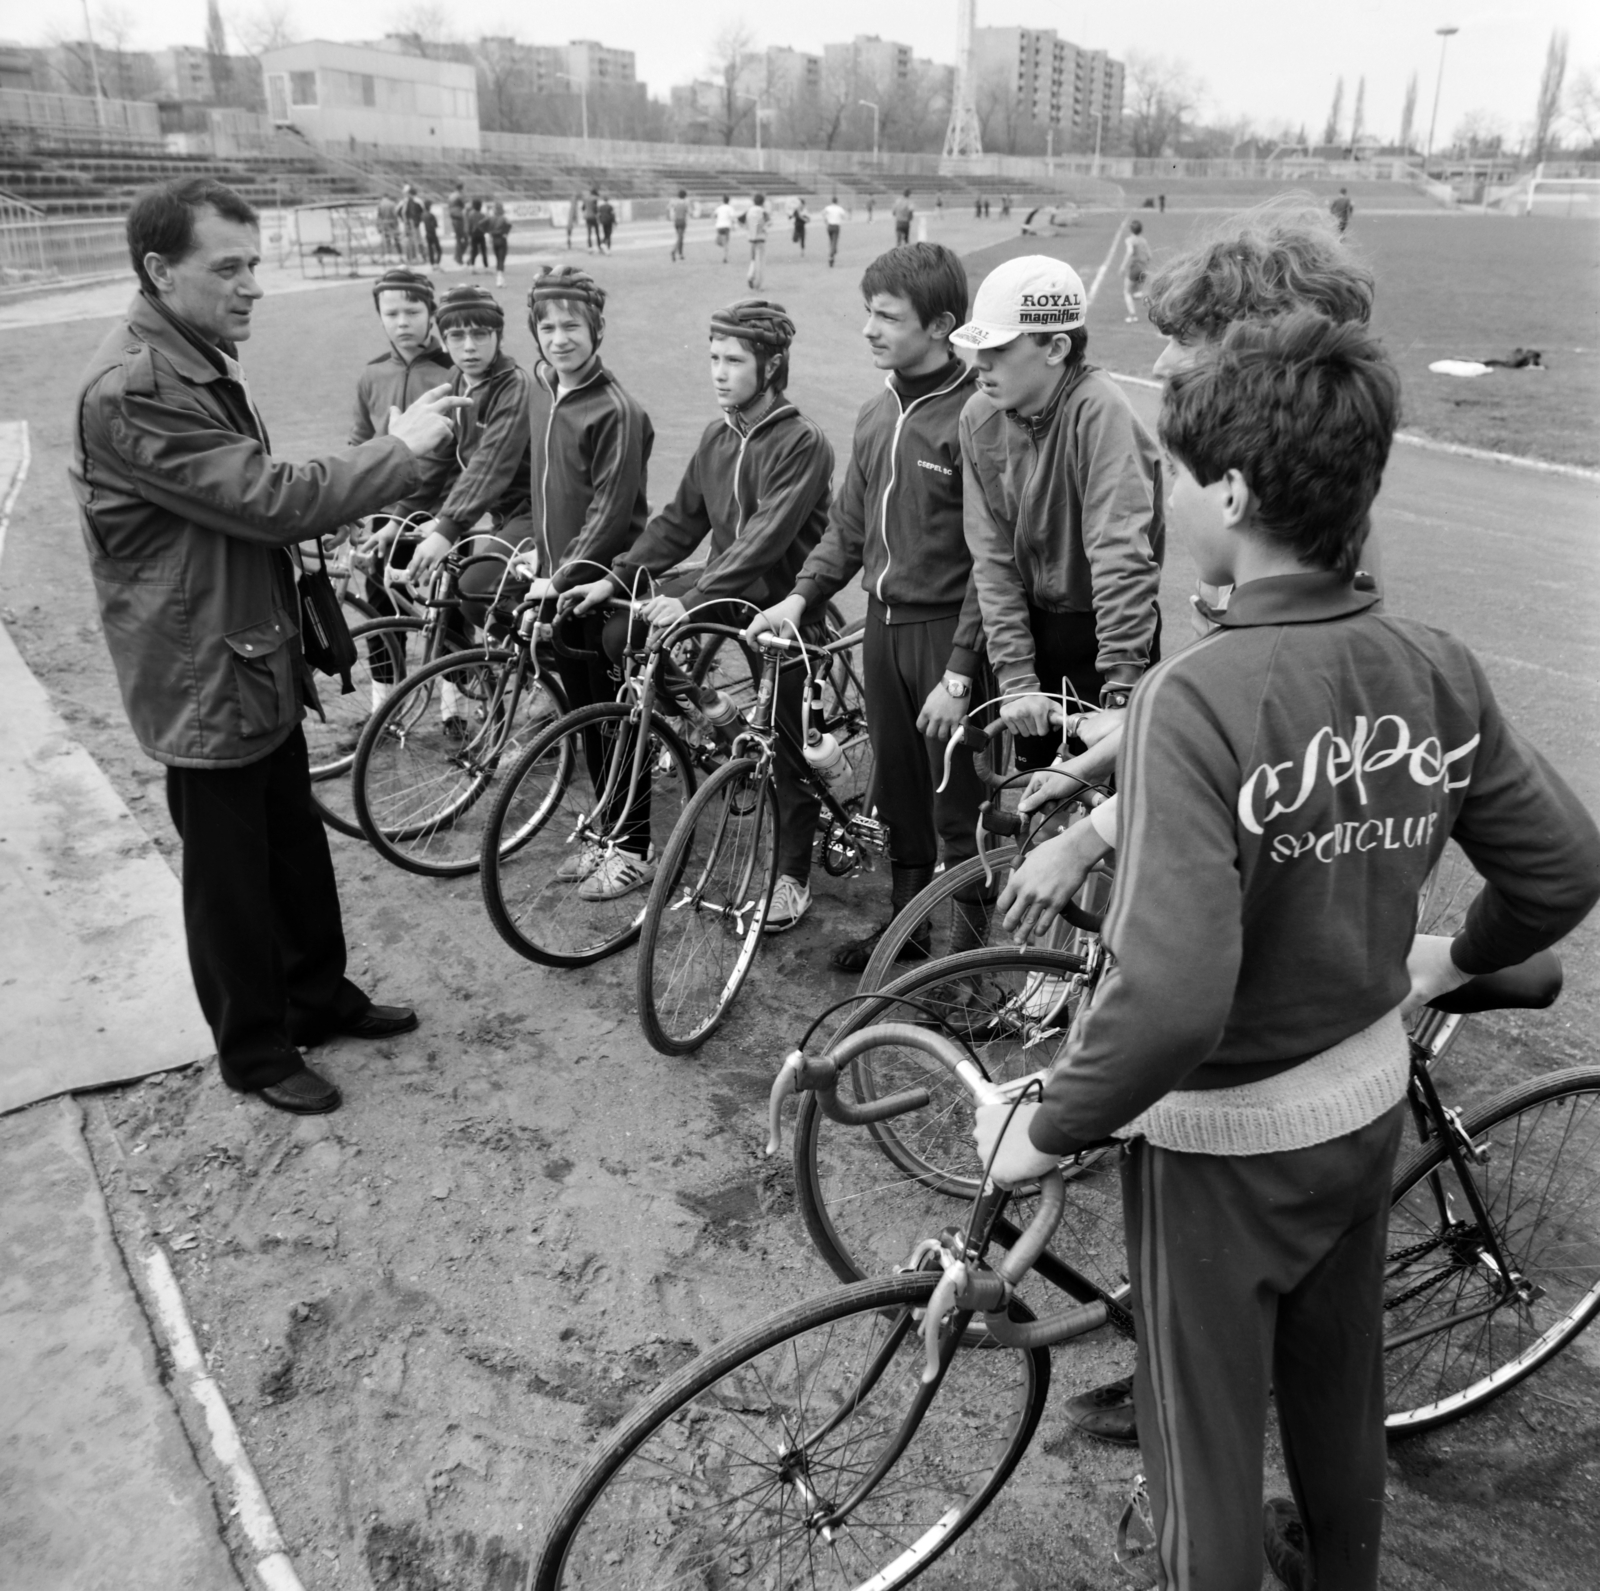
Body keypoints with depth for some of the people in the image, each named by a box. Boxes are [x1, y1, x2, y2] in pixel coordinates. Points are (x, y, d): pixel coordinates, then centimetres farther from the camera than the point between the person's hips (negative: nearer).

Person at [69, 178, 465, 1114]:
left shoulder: (204, 362, 10)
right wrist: (401, 449, -20)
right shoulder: (132, 389, -23)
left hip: (262, 661, 9)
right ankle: (254, 1050, 25)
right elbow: (271, 498, -28)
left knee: (298, 848, 20)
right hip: (202, 676, -9)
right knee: (232, 877, 7)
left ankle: (319, 998, 39)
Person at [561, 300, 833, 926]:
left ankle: (793, 875, 11)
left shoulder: (801, 441, -16)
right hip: (723, 586, 7)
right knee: (618, 638, -12)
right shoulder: (717, 436, 7)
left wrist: (690, 599, -35)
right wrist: (615, 578, -3)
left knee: (787, 744, -4)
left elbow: (767, 535, -27)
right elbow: (680, 520, 8)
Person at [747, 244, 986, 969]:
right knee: (896, 793, 18)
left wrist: (960, 674, -18)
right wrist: (801, 596, 2)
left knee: (958, 807, 3)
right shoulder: (876, 412, 9)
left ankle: (972, 940, 21)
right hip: (884, 623, 7)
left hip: (948, 628, -7)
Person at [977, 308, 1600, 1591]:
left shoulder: (1198, 699, -30)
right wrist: (1451, 961, 20)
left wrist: (1046, 1129, -19)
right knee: (1339, 1390, 31)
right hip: (1368, 1100, 7)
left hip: (1223, 1137, -6)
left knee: (1208, 1437, 18)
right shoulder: (1437, 671, -10)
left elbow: (1172, 997, -35)